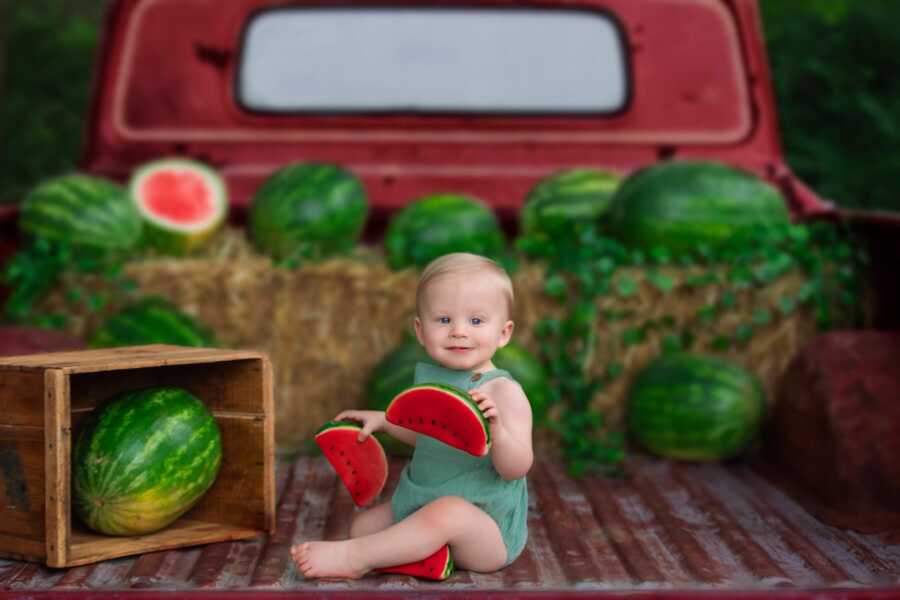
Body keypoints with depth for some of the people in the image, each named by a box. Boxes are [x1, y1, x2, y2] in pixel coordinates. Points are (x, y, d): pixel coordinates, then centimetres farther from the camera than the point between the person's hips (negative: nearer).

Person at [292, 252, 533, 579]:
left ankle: (351, 556, -23)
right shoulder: (433, 380, 3)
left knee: (448, 512, -36)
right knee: (364, 524, 6)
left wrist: (497, 428, -44)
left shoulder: (503, 391, -19)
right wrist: (383, 420, 15)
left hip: (485, 530, -8)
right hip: (422, 508, 8)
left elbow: (516, 469, -27)